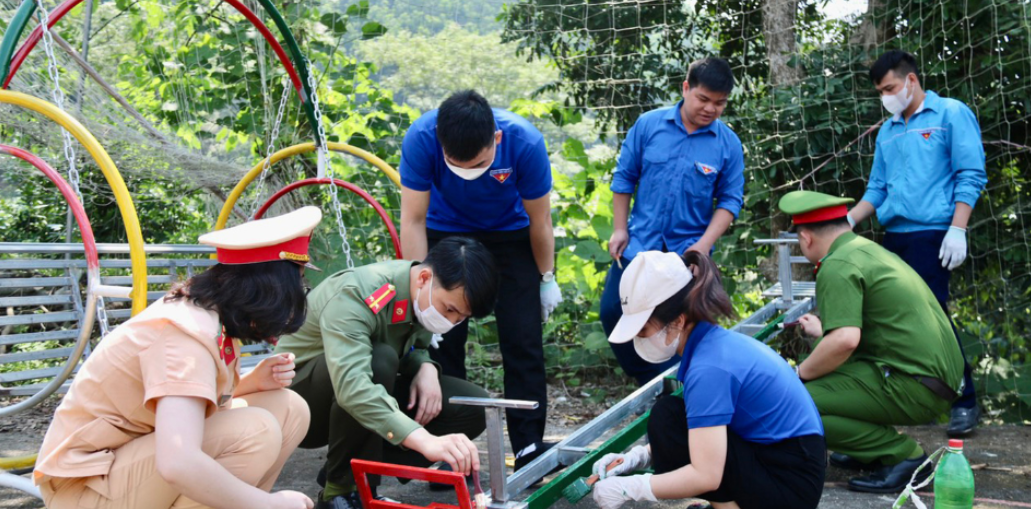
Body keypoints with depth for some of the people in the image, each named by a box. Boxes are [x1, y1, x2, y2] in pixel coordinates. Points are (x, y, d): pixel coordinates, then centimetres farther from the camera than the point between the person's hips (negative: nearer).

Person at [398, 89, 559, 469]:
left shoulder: (525, 142, -33)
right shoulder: (421, 139, -33)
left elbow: (539, 220, -17)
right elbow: (413, 220, -25)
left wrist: (546, 279, -5)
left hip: (509, 234, 0)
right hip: (446, 234, 1)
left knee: (523, 340, -5)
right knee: (443, 340, -3)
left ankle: (529, 445, 5)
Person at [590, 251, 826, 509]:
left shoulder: (709, 367, -23)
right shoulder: (716, 343, 5)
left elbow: (706, 476, -27)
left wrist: (629, 488, -18)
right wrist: (639, 456, 1)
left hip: (790, 485, -9)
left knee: (668, 417, -14)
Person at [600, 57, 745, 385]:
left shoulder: (728, 144, -5)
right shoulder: (649, 124, -3)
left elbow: (730, 200, -1)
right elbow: (624, 176, 5)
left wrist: (705, 244, -13)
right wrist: (619, 229, 3)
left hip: (689, 252, -2)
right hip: (639, 245, 2)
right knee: (612, 311, 2)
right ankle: (647, 382, 21)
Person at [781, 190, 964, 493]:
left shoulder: (837, 267, -12)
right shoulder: (870, 250, 19)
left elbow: (845, 341, -25)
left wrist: (800, 374, -9)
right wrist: (822, 329, 46)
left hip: (912, 387, -10)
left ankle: (902, 454, -8)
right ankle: (873, 450, 16)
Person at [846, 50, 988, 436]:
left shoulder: (951, 115, 1)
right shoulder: (887, 131, 18)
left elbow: (970, 177, -6)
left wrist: (957, 230, -15)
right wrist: (847, 221, 5)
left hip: (931, 234, -6)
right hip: (893, 236, 6)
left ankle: (965, 402, 1)